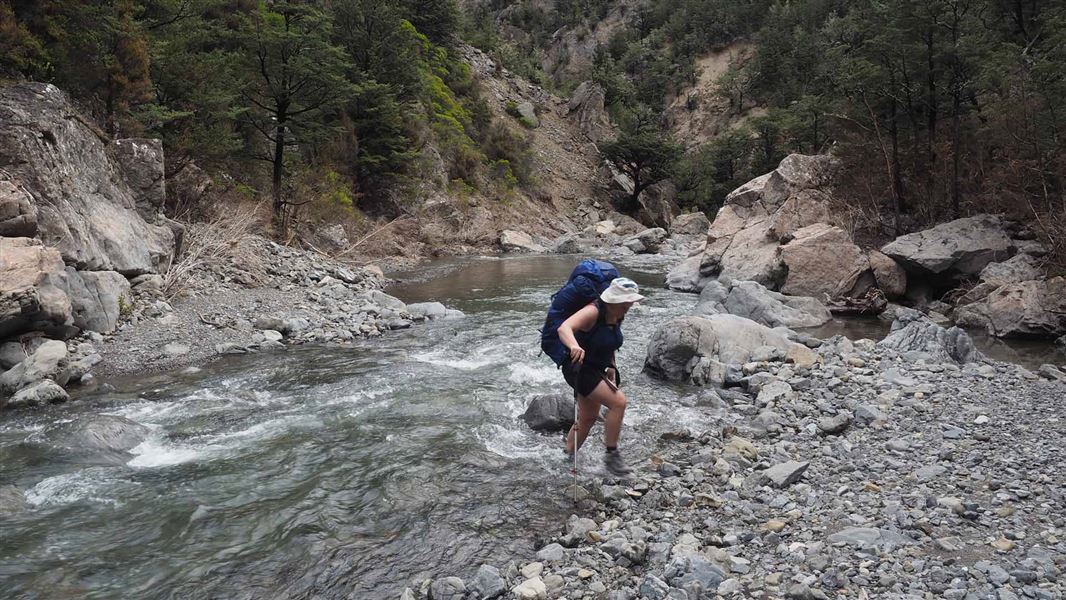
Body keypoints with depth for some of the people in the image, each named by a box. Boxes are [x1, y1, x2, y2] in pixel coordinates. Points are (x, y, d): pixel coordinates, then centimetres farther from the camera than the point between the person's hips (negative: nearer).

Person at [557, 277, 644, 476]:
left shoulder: (617, 316, -2)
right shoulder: (593, 312, -26)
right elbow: (564, 328, -43)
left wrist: (611, 367, 10)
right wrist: (574, 346, -62)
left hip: (596, 369, 9)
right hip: (579, 368, -9)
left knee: (588, 418, 18)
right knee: (618, 402, -20)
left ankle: (567, 458, 35)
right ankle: (612, 455, -6)